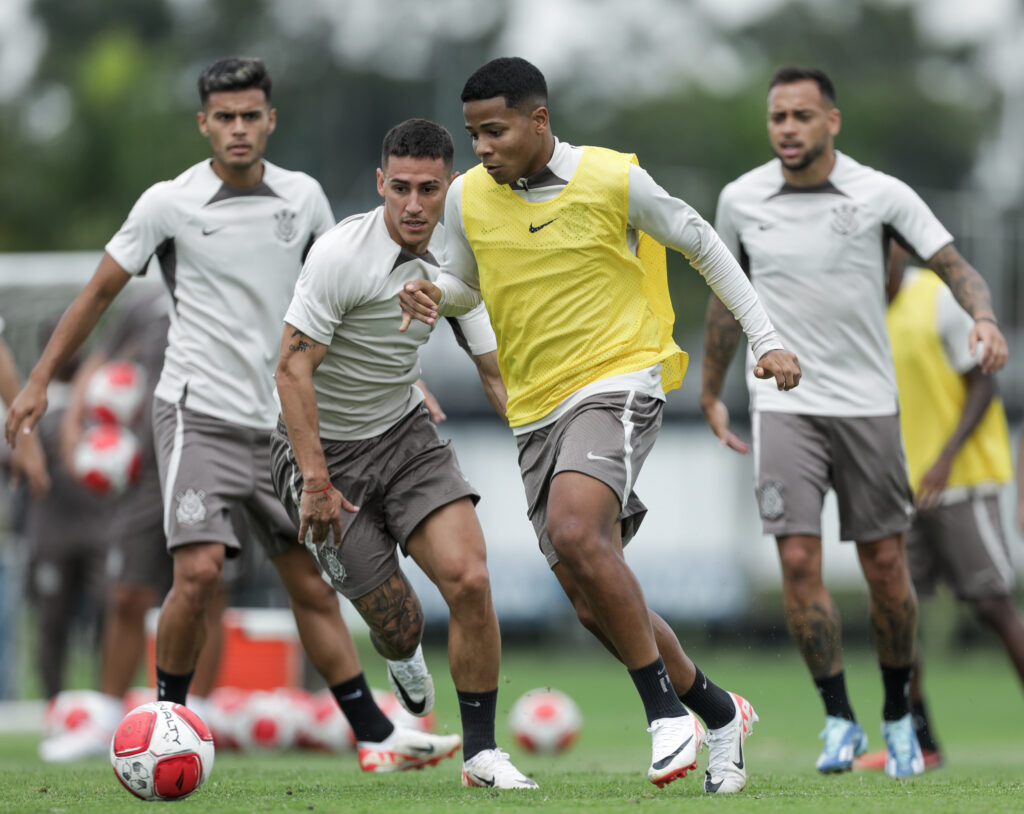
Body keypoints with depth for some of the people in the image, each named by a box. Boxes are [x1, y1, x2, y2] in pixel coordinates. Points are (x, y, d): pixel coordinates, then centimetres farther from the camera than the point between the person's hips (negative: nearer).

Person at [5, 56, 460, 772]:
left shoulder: (304, 197, 5)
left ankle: (376, 739, 9)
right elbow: (101, 291, 4)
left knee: (313, 584, 6)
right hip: (199, 413, -4)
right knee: (200, 569, -21)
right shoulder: (169, 203, -5)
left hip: (278, 424, 4)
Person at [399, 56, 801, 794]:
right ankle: (718, 712, 24)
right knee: (595, 604, 4)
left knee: (574, 532, -31)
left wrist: (766, 339, 4)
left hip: (617, 380, -6)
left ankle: (667, 708, -20)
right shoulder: (469, 198, 3)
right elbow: (466, 281, 21)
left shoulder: (614, 180, -8)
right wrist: (435, 298, -4)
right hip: (537, 410, 6)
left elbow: (702, 246, 5)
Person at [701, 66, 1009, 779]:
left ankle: (899, 715, 22)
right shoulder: (741, 200, 2)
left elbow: (956, 267, -6)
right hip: (784, 405, 1)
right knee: (799, 560, -13)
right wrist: (712, 393, 21)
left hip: (867, 403, 0)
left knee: (886, 567, 4)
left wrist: (985, 318, -27)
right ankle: (840, 720, -4)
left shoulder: (881, 195, -5)